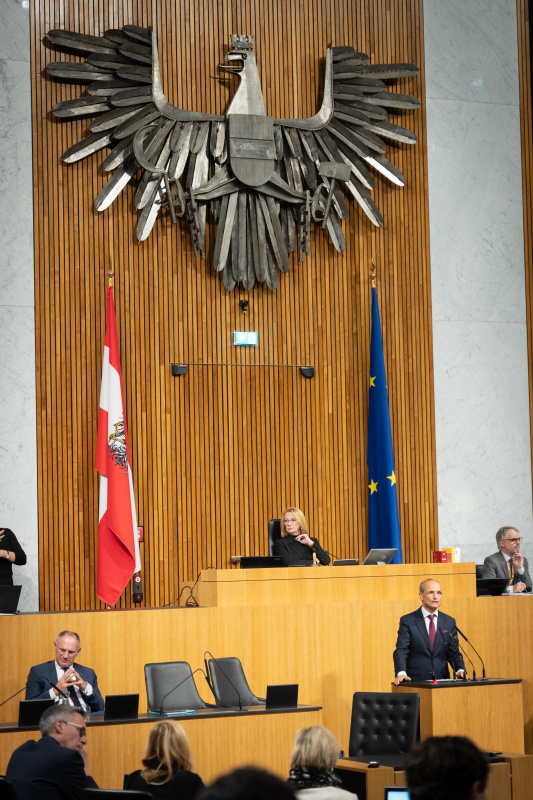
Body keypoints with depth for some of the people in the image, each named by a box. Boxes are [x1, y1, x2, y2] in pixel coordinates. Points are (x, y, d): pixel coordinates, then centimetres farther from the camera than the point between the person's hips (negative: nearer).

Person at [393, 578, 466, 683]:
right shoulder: (407, 621, 3)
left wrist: (460, 670, -7)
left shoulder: (449, 622, 13)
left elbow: (453, 652, 13)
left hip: (442, 681, 3)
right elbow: (400, 651, -5)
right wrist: (401, 673, -23)